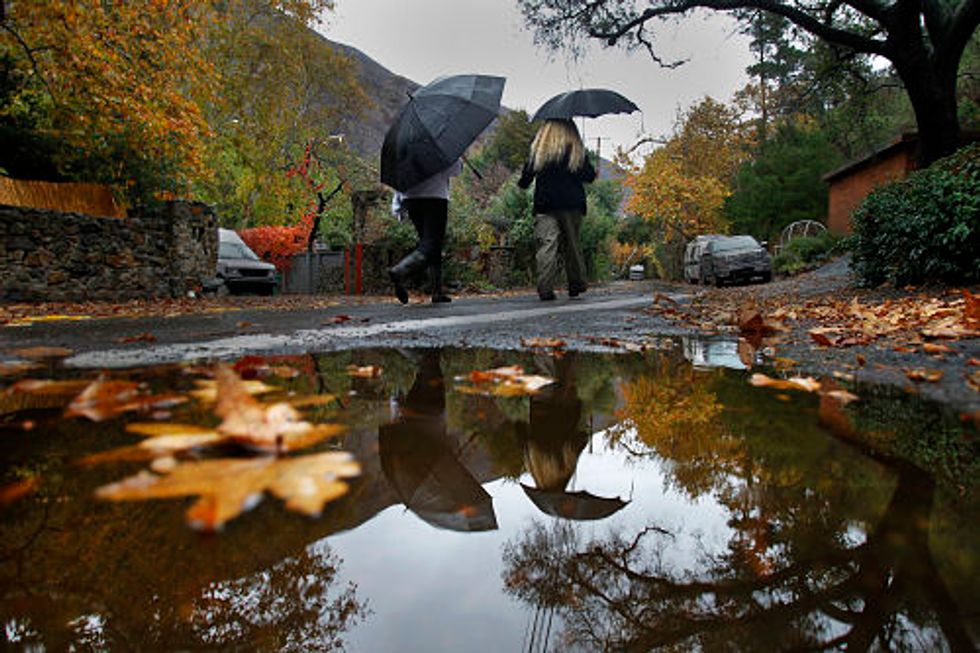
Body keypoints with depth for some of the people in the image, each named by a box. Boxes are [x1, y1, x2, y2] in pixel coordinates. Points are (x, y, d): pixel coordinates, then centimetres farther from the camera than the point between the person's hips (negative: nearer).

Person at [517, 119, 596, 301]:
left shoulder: (538, 147, 2)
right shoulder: (577, 149, 4)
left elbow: (528, 172, 2)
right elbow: (589, 176, 6)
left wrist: (522, 183, 23)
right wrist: (593, 172, 29)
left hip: (544, 204, -1)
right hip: (572, 204, 1)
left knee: (546, 245, -5)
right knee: (572, 243, 13)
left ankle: (545, 289, -12)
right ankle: (577, 285, 19)